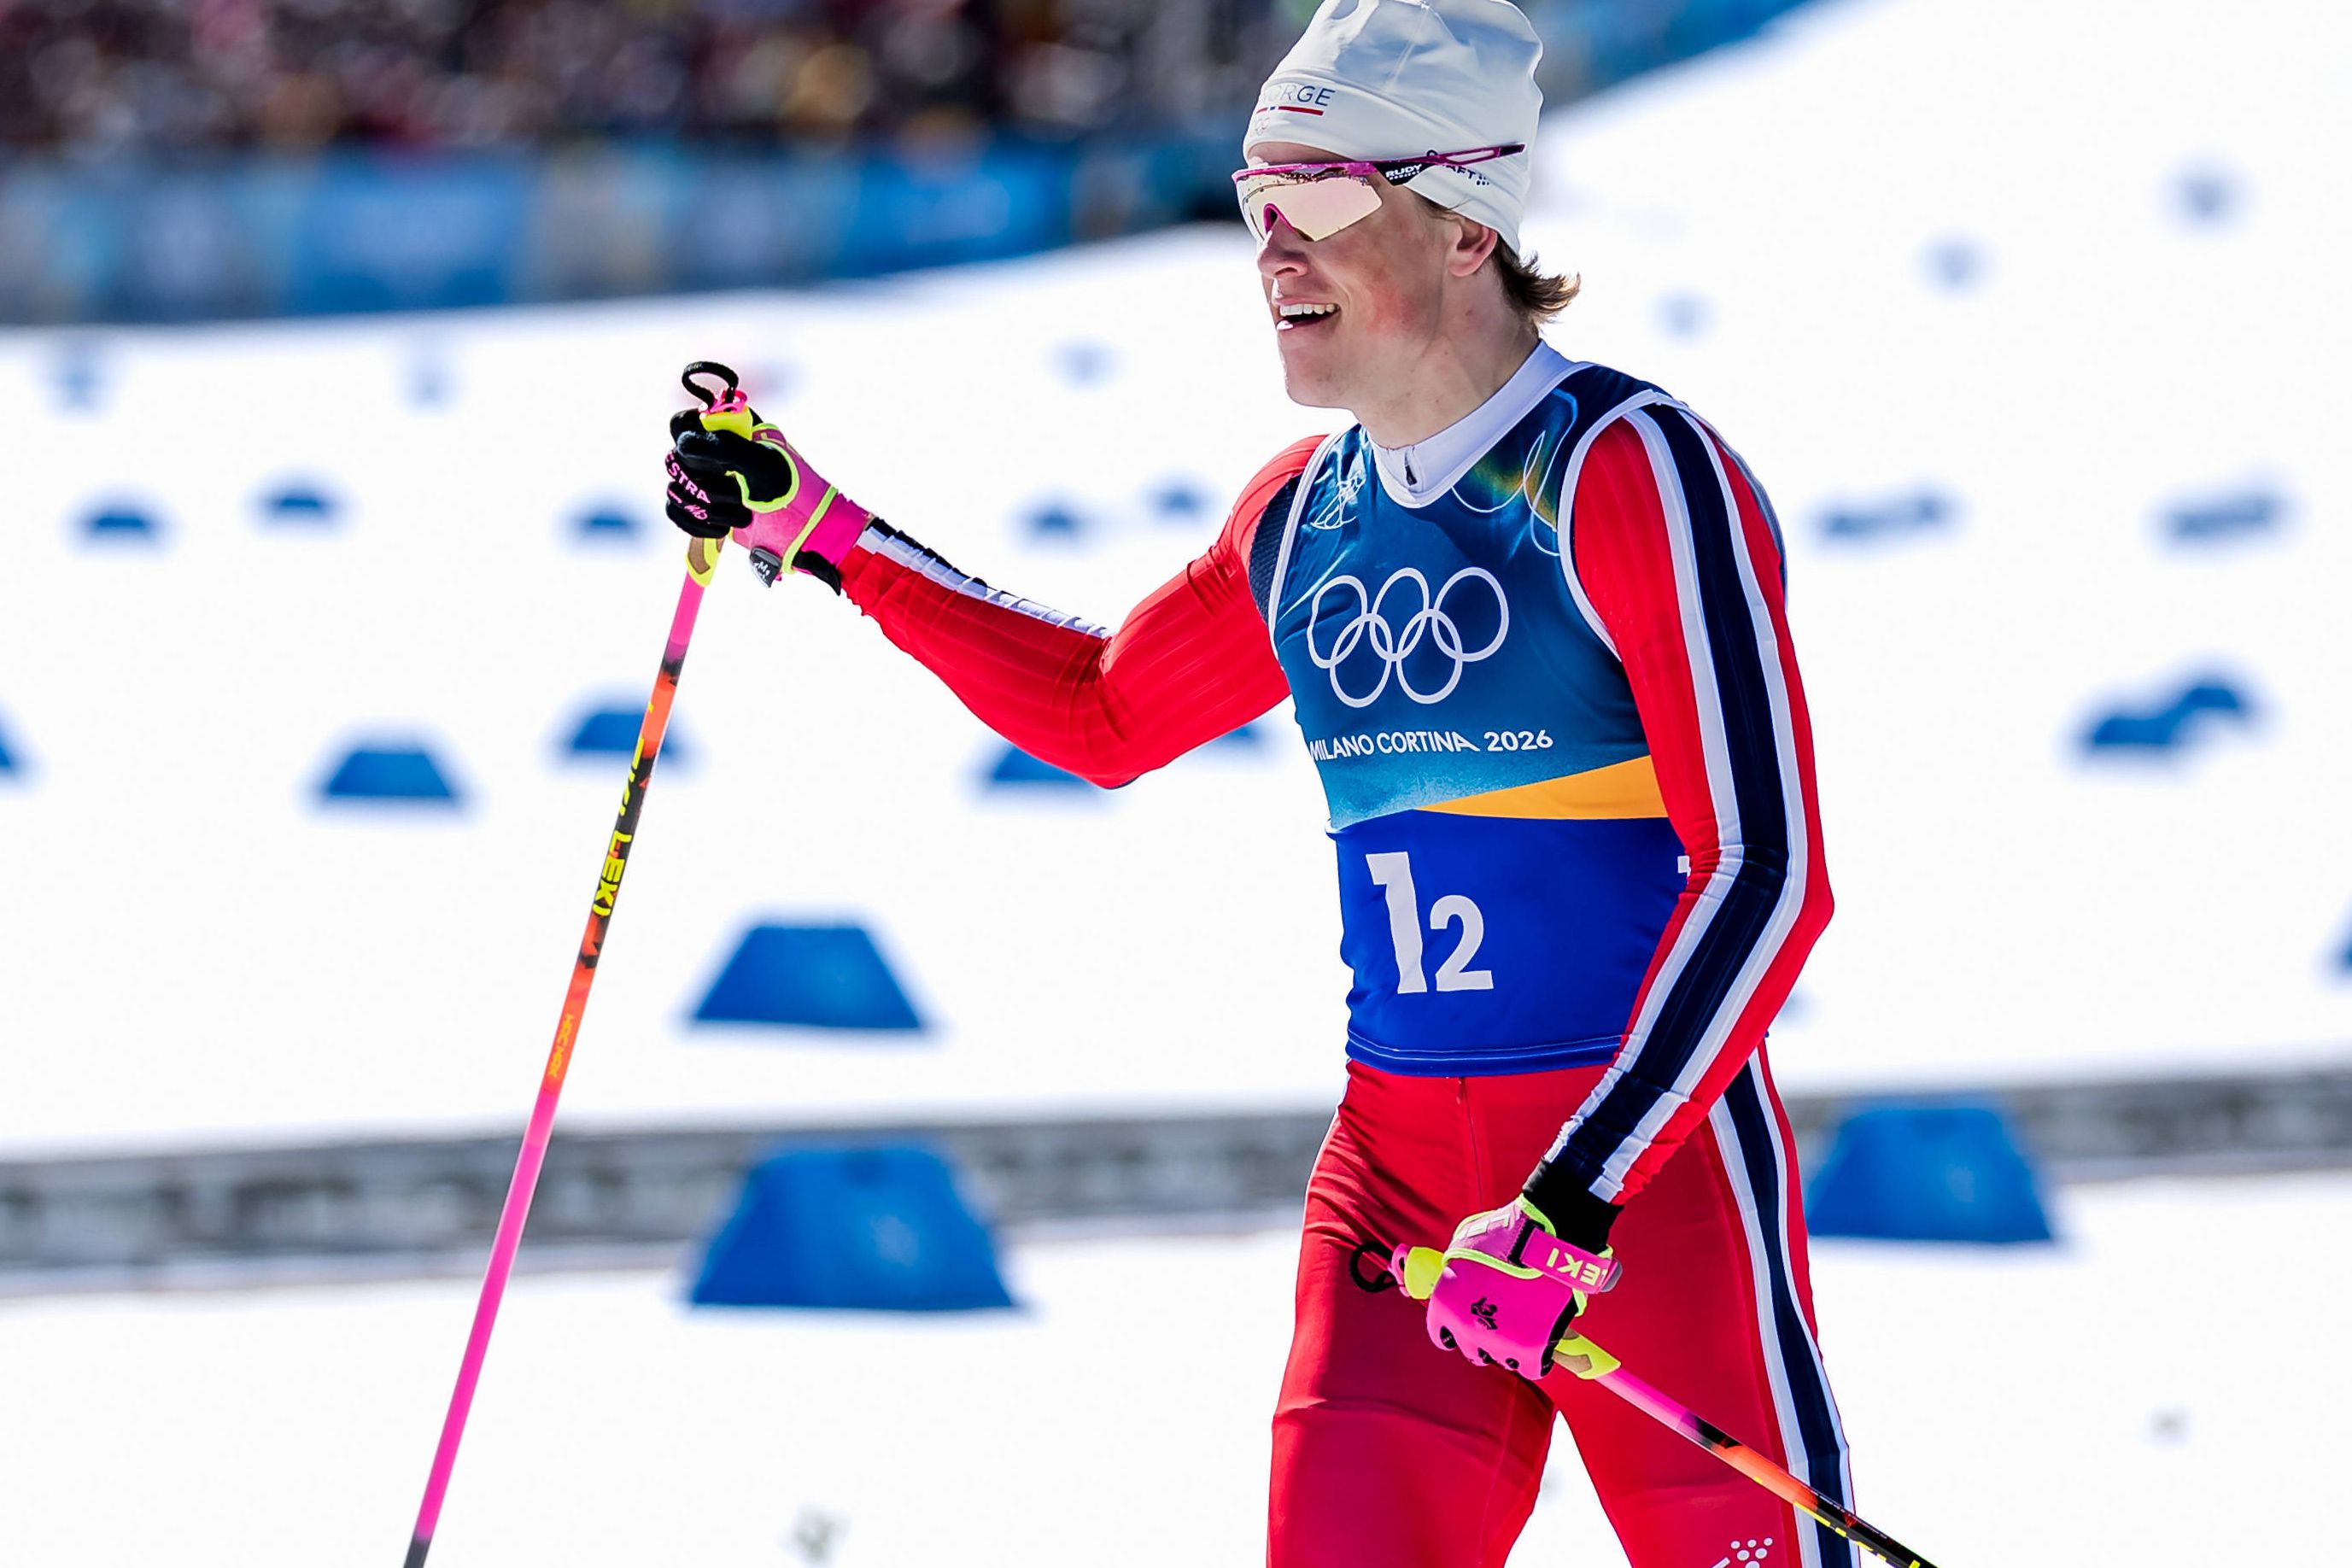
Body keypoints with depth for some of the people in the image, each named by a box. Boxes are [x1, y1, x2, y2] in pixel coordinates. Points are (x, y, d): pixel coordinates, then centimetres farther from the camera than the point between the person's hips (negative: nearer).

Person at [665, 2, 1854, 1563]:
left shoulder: (1632, 473, -13)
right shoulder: (1308, 517, 9)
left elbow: (1763, 874, -18)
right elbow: (1106, 711, 29)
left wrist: (1573, 1201, -23)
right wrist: (821, 534, 23)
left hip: (1650, 1153, -6)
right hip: (1396, 1157, 6)